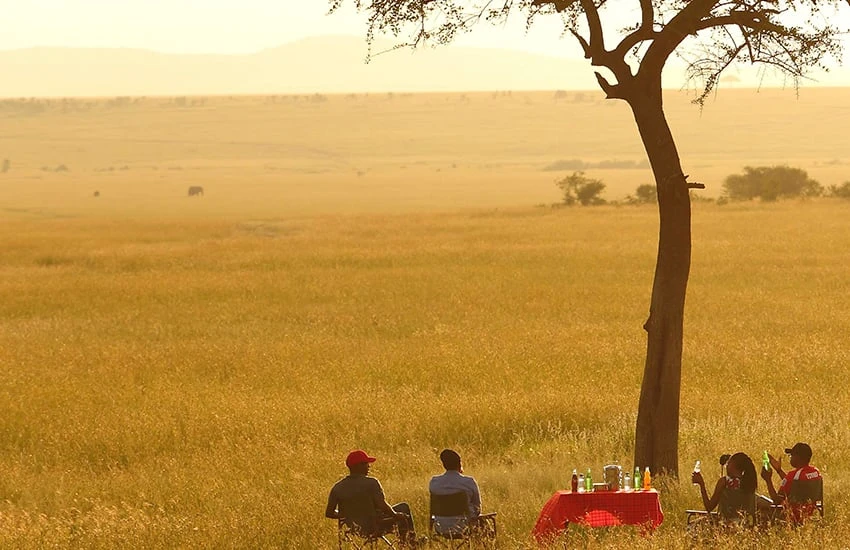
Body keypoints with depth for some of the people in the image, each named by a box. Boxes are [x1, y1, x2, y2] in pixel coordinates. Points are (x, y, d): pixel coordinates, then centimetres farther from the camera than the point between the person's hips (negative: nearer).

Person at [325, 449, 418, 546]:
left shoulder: (337, 488, -8)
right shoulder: (371, 483, -22)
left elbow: (329, 513, -5)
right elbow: (382, 506, -28)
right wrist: (395, 515, -7)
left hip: (356, 529, 6)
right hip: (374, 528, -6)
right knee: (404, 507, 18)